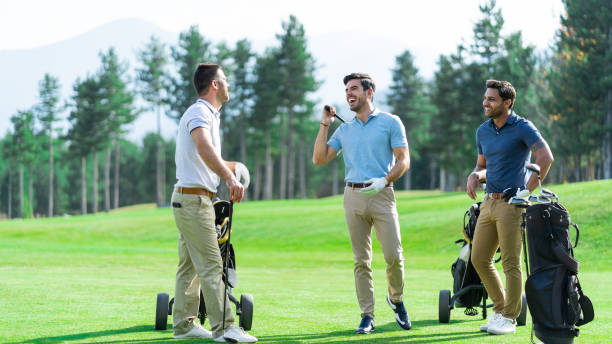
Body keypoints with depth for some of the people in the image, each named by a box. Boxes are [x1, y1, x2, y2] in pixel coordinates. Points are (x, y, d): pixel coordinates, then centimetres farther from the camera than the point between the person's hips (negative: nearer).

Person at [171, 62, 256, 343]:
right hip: (194, 198, -11)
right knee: (211, 266, -11)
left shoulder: (209, 115, 19)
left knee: (190, 266, 13)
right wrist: (230, 178, -45)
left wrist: (232, 167, 41)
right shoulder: (199, 112, -14)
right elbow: (203, 147, -34)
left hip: (190, 200, 11)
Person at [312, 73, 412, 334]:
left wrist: (384, 180, -16)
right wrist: (324, 125, 7)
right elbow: (319, 159, 11)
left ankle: (396, 299, 17)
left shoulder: (390, 122, 5)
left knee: (393, 256, -9)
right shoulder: (344, 130, 17)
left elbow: (403, 160, 0)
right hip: (353, 197, 3)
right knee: (361, 261, 2)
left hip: (381, 195, -3)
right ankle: (367, 316, 4)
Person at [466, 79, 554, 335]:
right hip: (489, 202, 8)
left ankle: (509, 318, 5)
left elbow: (545, 158, -18)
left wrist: (528, 191, -16)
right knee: (479, 259, 7)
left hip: (512, 203, -8)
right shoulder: (483, 131, 14)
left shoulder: (523, 128, -8)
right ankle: (500, 309, 21)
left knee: (511, 264, -4)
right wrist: (474, 175, 2)